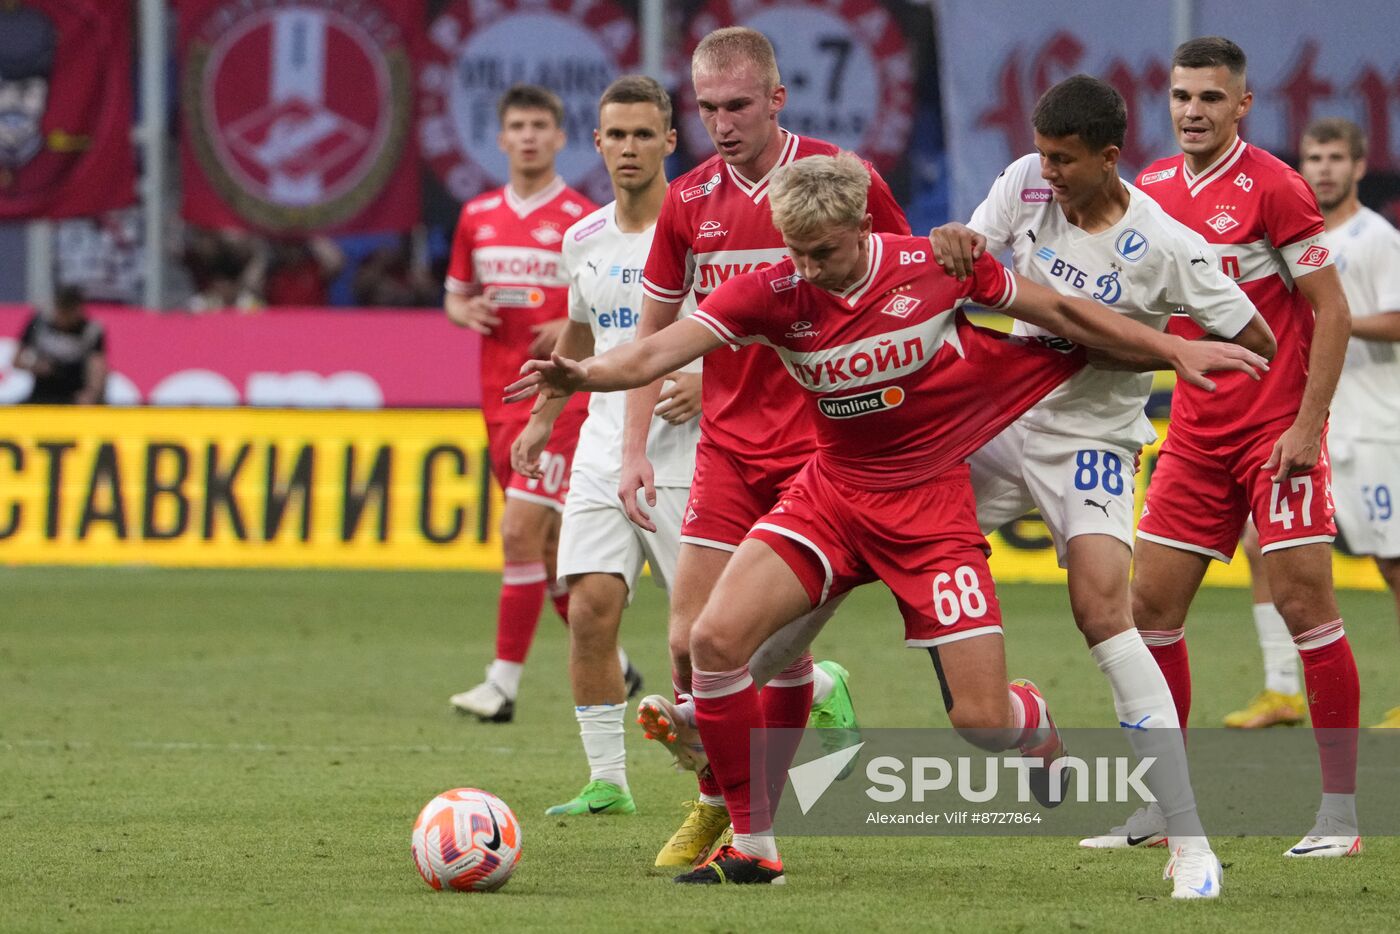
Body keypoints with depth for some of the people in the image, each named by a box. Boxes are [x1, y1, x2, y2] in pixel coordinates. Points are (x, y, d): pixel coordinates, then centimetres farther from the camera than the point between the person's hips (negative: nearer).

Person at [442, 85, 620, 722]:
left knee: (521, 531, -15)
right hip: (500, 400, 6)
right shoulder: (477, 217, 11)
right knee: (551, 546, 11)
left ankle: (504, 684, -12)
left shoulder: (585, 221, -4)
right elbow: (455, 294, 21)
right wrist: (467, 312, -2)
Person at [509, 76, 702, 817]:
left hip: (686, 457, -5)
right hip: (604, 451, 5)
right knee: (590, 607, -9)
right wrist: (544, 415, 30)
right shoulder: (583, 240, 10)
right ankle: (606, 779, -3)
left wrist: (712, 385, -19)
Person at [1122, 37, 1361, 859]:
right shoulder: (1154, 189, 8)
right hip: (1197, 435, 6)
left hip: (1277, 433, -6)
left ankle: (1341, 811, -4)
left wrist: (1308, 424, -15)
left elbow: (1332, 312, -10)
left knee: (1305, 604, -9)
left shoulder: (1271, 188, -11)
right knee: (1151, 604, 3)